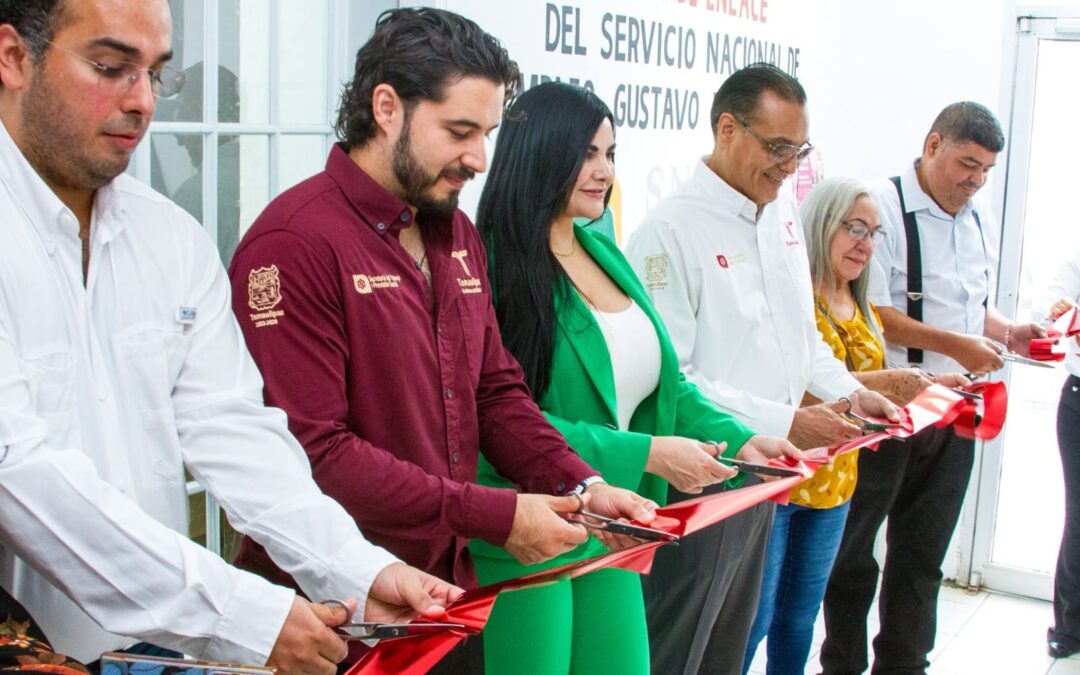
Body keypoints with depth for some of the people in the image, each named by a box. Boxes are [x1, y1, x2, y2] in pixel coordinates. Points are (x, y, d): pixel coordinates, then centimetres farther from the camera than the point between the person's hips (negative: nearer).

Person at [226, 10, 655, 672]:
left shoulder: (458, 234, 9)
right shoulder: (295, 244, -19)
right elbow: (314, 451, -23)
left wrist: (582, 484, -5)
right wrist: (496, 518, -21)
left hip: (453, 589, 8)